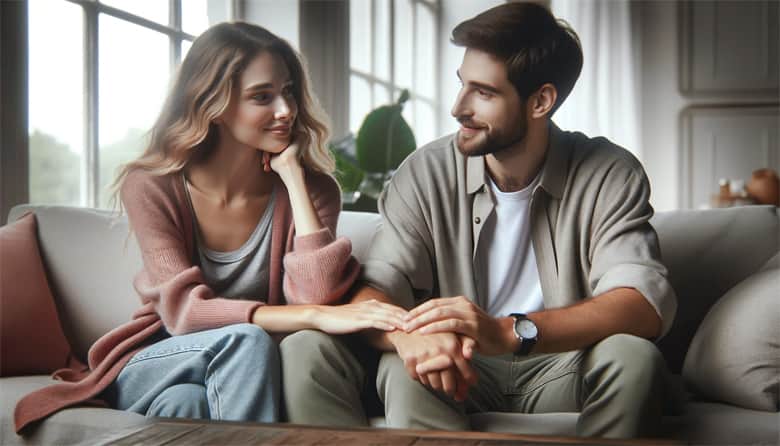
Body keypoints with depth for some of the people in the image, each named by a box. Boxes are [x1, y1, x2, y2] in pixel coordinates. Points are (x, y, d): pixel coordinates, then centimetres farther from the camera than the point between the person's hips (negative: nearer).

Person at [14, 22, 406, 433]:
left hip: (243, 372, 0)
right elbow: (183, 310, -23)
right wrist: (313, 317, -36)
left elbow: (316, 297, -23)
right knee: (245, 339, -33)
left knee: (185, 403, -36)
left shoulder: (311, 188, -6)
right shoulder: (150, 186, -10)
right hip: (156, 366, 0)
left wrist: (293, 176, -21)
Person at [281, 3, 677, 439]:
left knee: (634, 357, -36)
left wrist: (510, 331, -39)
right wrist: (408, 335, -36)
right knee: (307, 350, -24)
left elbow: (646, 303, -22)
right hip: (461, 369, 1)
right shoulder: (427, 173, -2)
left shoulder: (610, 176, -7)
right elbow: (375, 292, -9)